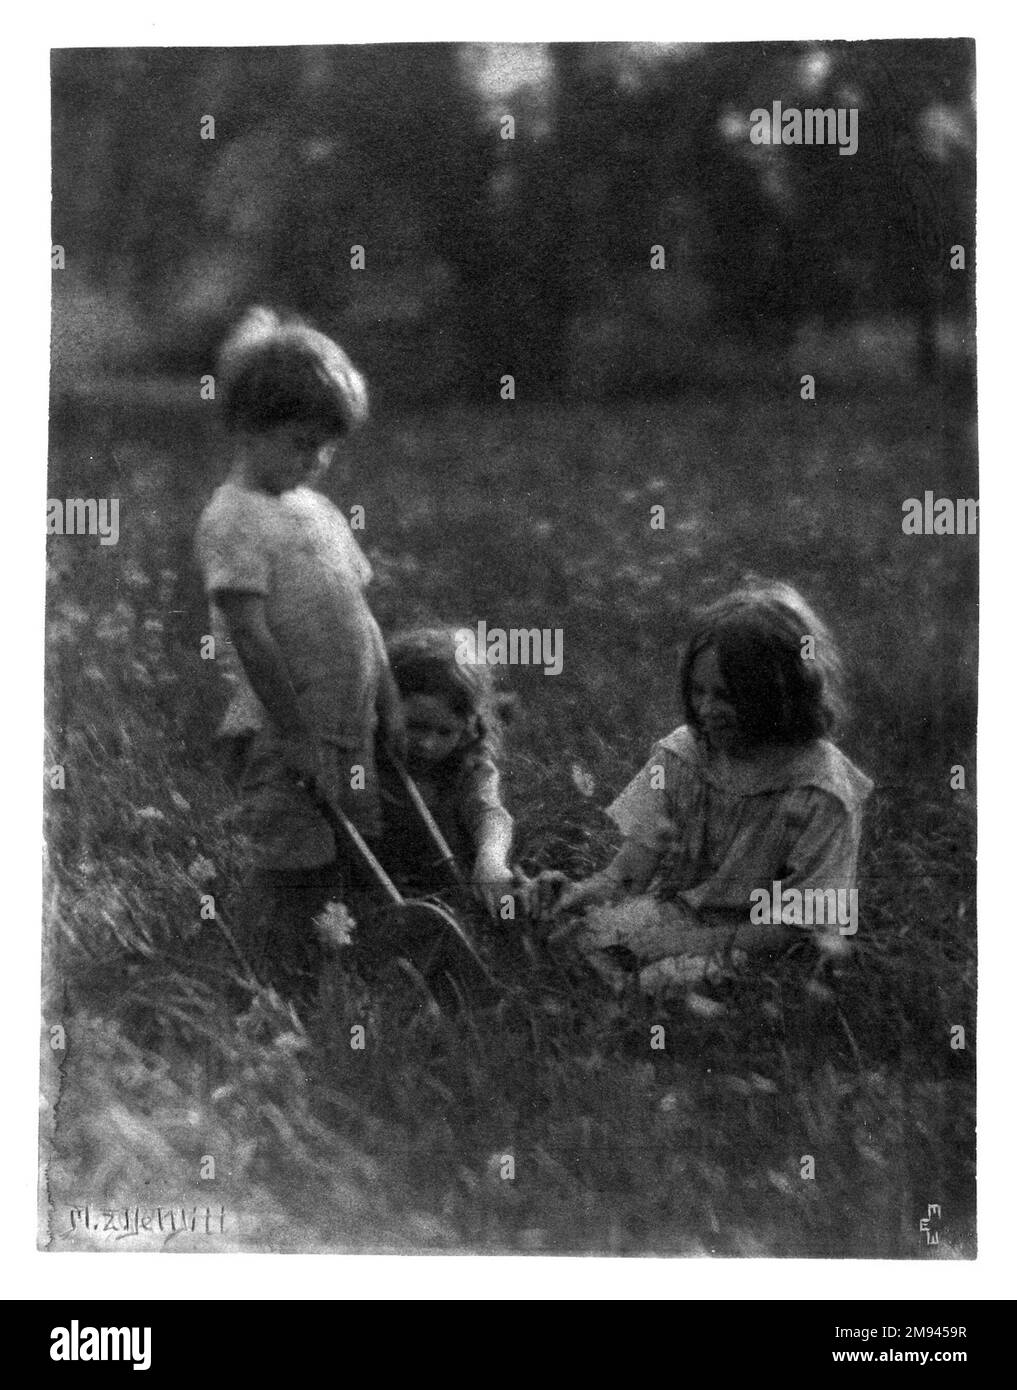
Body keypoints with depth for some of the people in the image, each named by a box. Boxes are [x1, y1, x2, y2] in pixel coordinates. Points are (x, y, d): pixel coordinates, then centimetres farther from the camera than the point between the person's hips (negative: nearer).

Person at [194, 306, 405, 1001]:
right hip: (283, 736, -8)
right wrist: (299, 737, -19)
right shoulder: (233, 520, -11)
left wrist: (390, 705, 13)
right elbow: (251, 636, -18)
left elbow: (361, 614, 19)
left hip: (351, 731, 8)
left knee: (346, 866, 12)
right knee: (292, 878, -5)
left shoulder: (319, 512, 15)